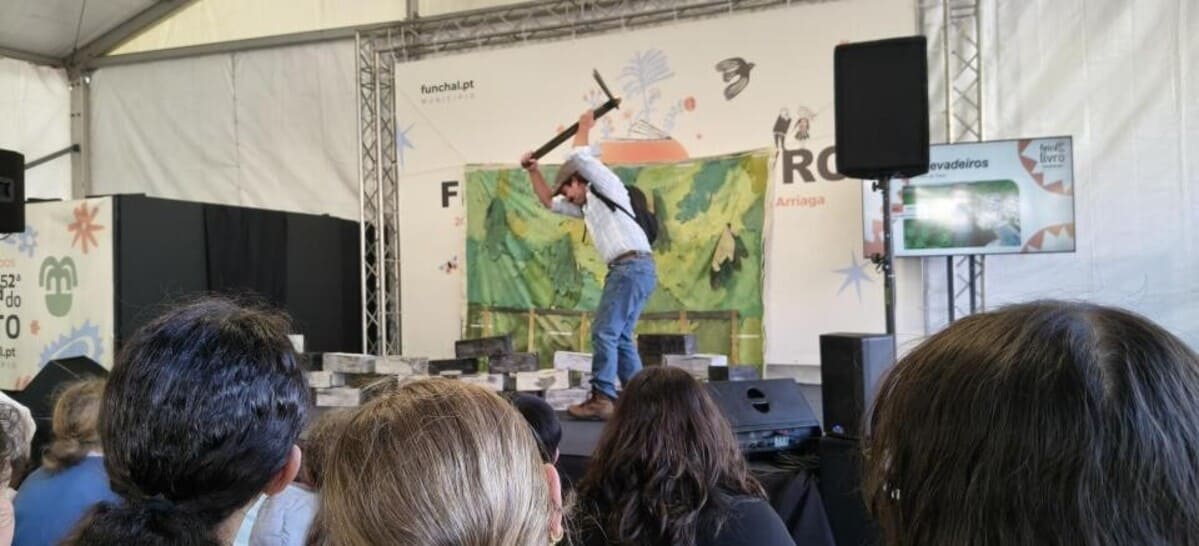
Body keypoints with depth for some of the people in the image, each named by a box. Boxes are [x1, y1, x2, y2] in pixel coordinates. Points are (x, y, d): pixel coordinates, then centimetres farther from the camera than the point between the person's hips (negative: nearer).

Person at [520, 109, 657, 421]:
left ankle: (602, 400, -14)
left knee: (605, 333, -12)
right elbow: (549, 202, 36)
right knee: (620, 337, 9)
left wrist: (584, 127, 9)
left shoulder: (606, 187, 5)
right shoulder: (587, 207, 28)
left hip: (632, 267, -10)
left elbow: (580, 157, -8)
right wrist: (533, 170, 30)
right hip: (631, 270, 10)